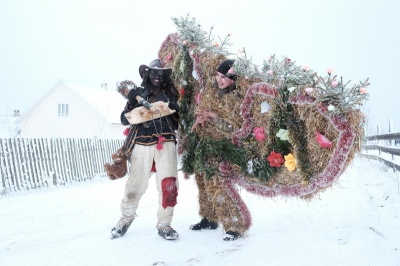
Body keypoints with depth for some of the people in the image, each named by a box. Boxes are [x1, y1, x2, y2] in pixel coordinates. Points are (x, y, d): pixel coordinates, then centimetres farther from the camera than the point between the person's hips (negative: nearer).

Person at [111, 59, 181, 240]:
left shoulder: (169, 94, 14)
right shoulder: (138, 93, 11)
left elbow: (178, 121, 18)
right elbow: (124, 120, 4)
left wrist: (174, 109, -3)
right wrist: (132, 100, -11)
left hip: (165, 143, 1)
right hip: (142, 144, 0)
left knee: (169, 185, -11)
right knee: (135, 186, 1)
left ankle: (164, 225, 7)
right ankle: (126, 219, 28)